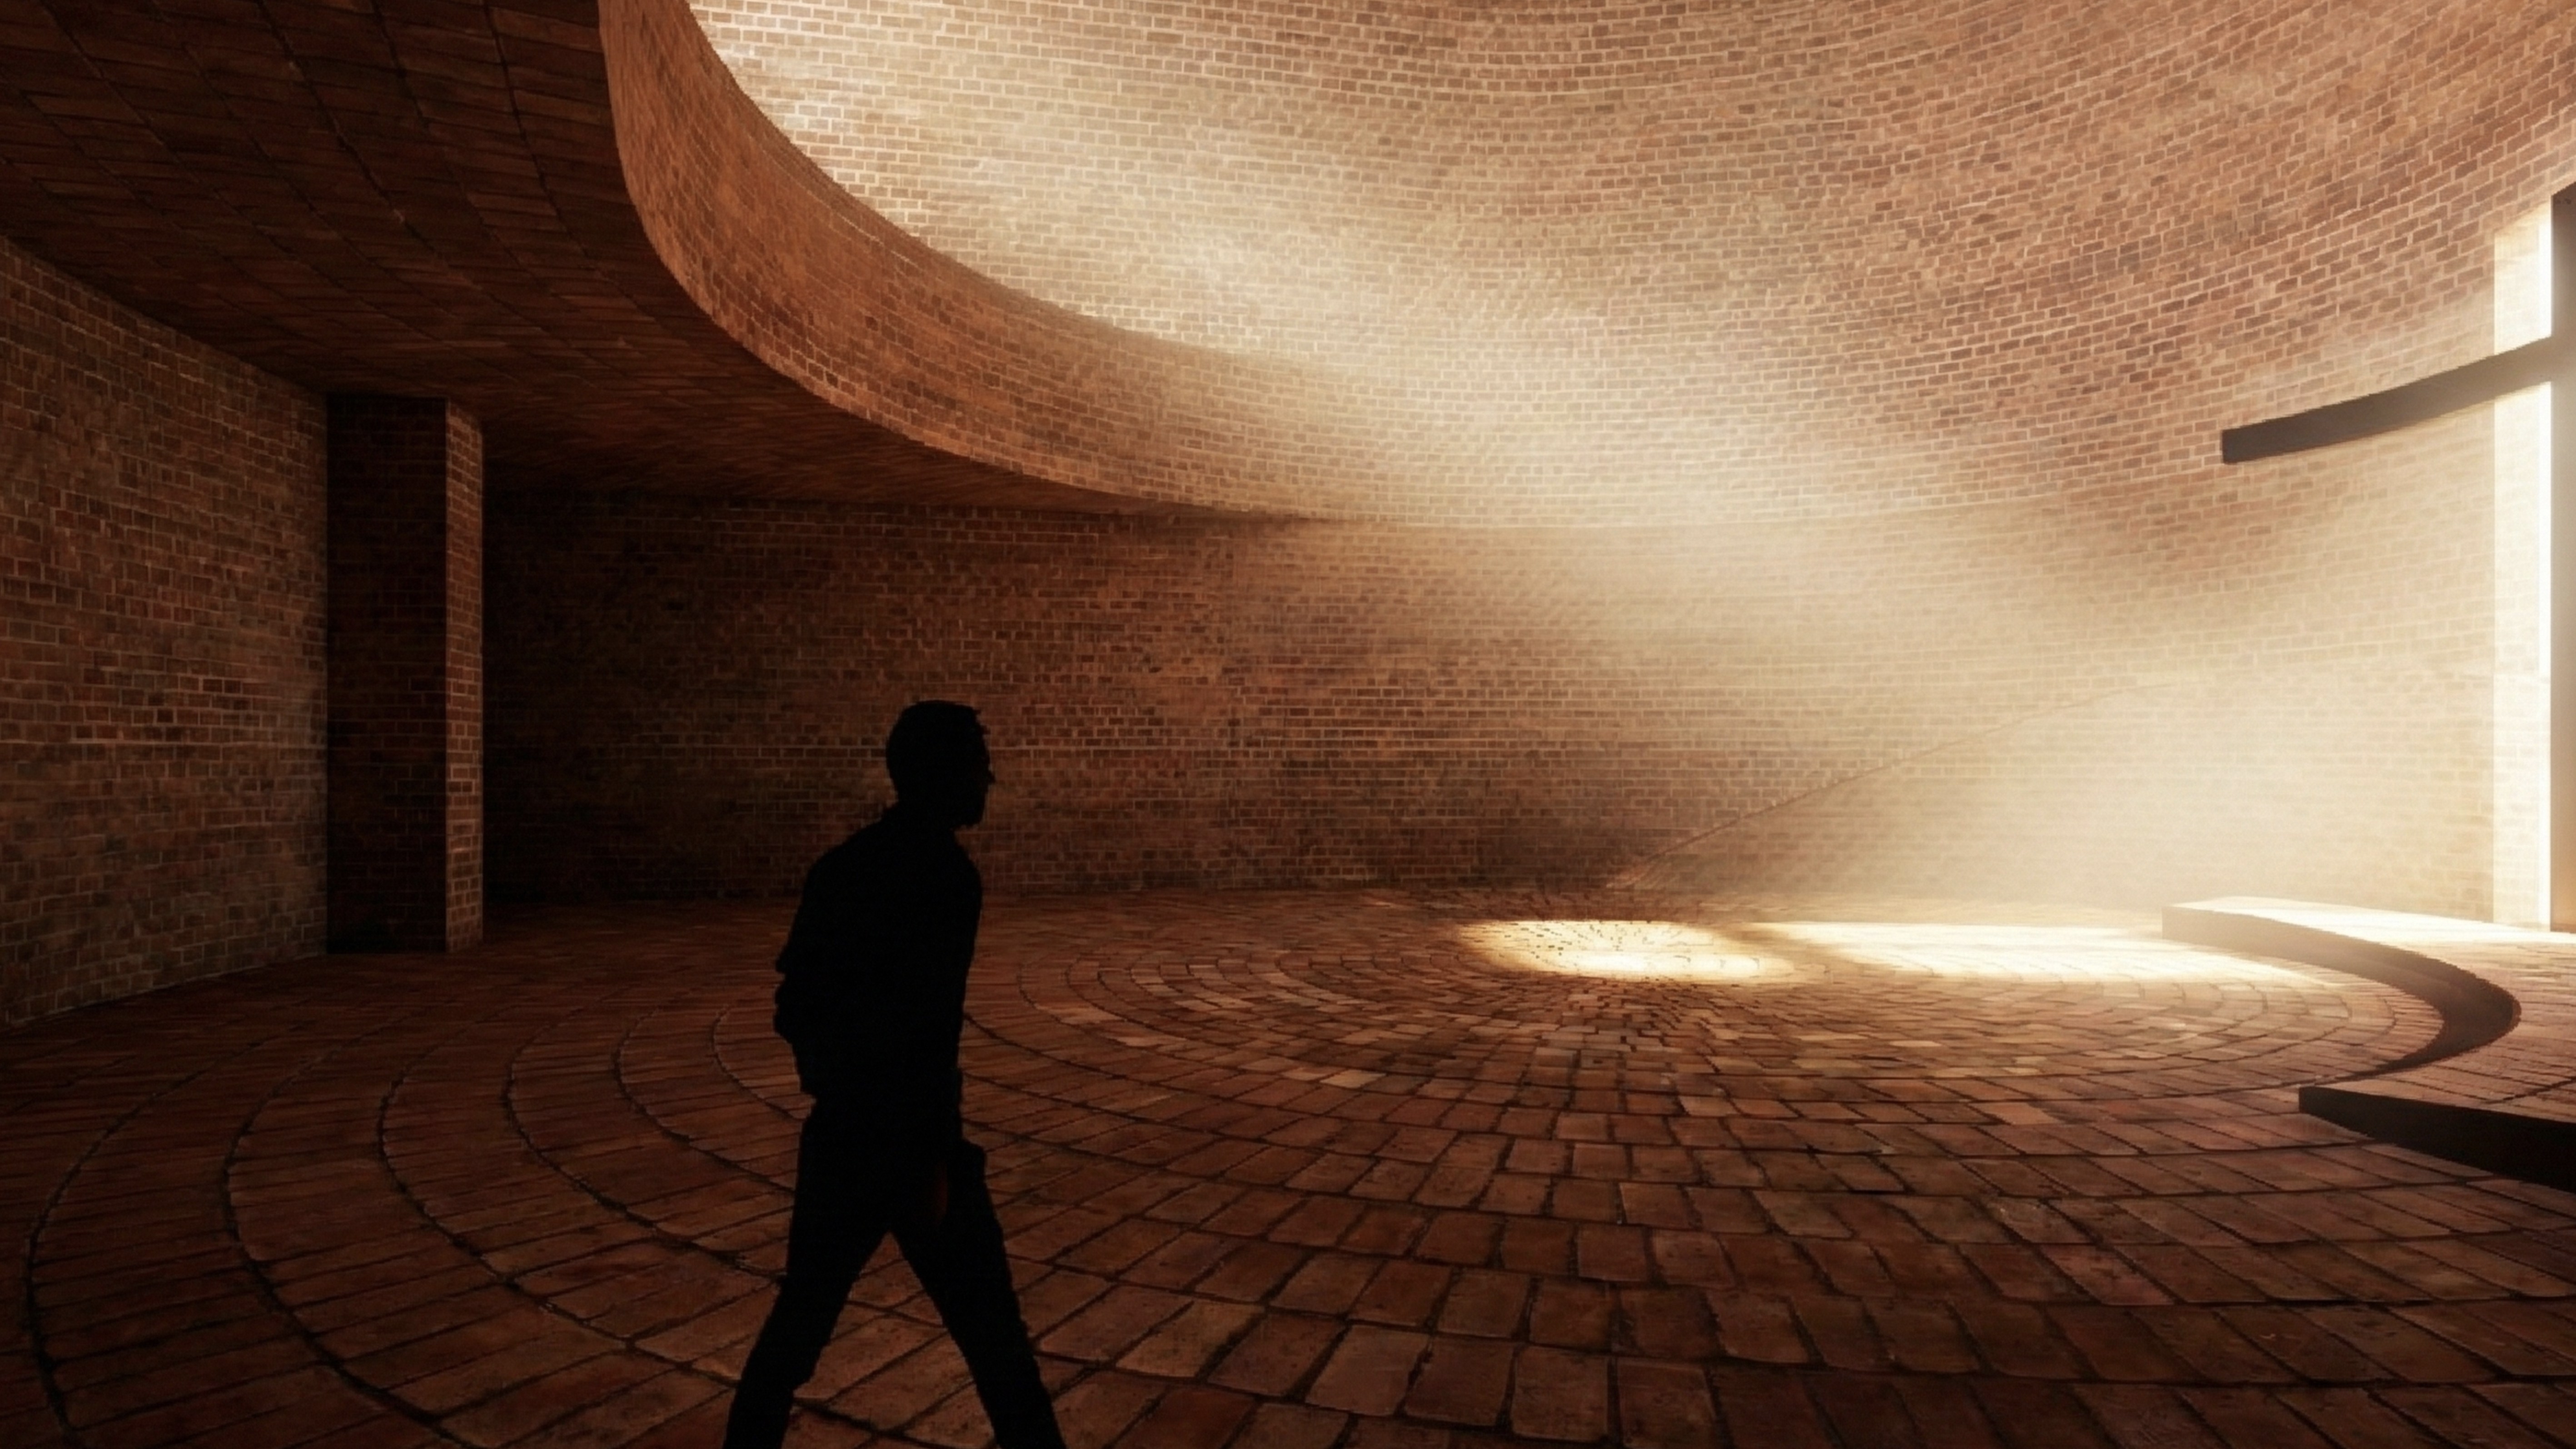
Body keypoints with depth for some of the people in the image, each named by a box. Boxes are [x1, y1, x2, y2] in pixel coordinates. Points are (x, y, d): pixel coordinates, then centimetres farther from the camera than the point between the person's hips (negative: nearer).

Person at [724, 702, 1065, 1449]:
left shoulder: (840, 866, 5)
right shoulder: (946, 874, -17)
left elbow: (794, 1007, 10)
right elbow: (927, 1028, -22)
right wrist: (933, 1156, -16)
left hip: (839, 1131, 7)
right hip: (907, 1138, -7)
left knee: (802, 1309, 22)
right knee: (988, 1326, 6)